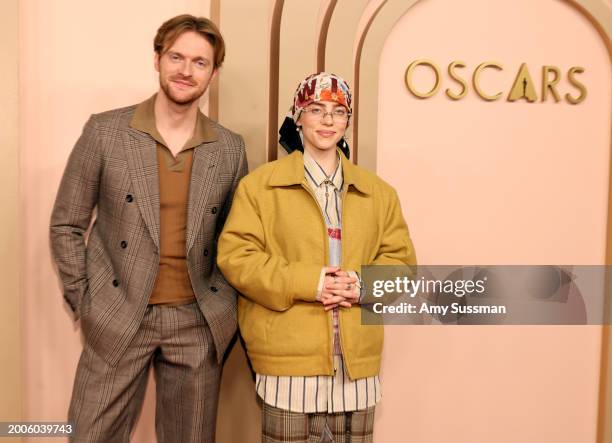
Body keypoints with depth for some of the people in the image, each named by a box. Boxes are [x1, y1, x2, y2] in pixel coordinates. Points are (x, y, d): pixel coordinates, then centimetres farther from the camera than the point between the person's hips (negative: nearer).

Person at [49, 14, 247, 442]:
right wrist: (85, 303, -2)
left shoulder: (230, 148, 3)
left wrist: (225, 307, 4)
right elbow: (66, 226, 2)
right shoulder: (105, 131, -3)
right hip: (117, 319, -1)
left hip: (197, 325, 2)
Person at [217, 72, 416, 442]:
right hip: (289, 356, -3)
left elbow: (400, 258, 10)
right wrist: (306, 282, -17)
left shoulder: (378, 191, 12)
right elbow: (234, 255, -6)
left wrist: (365, 285, -12)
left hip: (358, 357, 4)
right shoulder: (261, 184, 0)